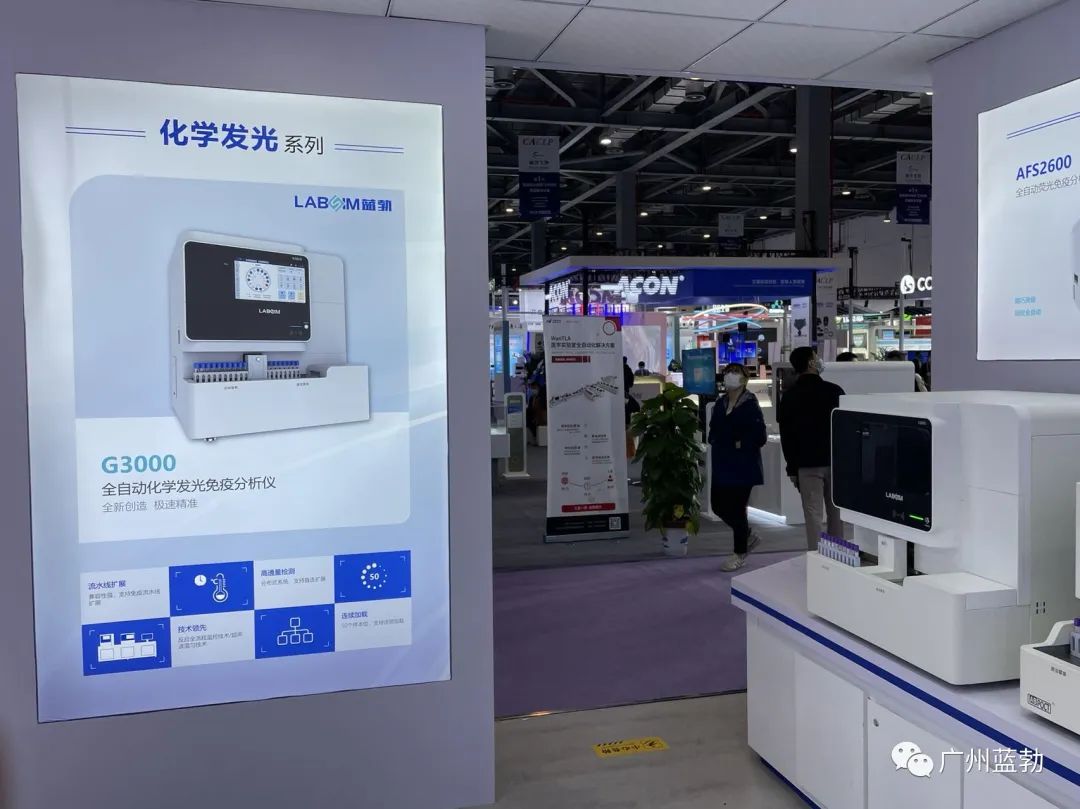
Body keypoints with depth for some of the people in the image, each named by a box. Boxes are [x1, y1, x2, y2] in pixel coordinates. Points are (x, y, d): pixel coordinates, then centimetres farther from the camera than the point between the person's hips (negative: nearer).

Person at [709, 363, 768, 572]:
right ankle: (747, 536, 34)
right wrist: (715, 441, -3)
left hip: (744, 467, -7)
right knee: (718, 505, 9)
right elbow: (713, 431, 16)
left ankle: (740, 554, 18)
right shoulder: (720, 404, 8)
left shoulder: (751, 406, -12)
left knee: (736, 508, 0)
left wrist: (740, 443, -15)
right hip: (722, 466, 7)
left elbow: (759, 438, -15)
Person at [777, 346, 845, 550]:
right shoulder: (834, 391, -3)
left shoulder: (789, 397, 0)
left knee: (813, 514, 0)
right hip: (836, 461, 0)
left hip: (807, 464, 0)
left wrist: (792, 468, 5)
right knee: (835, 512, 12)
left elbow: (786, 436, 0)